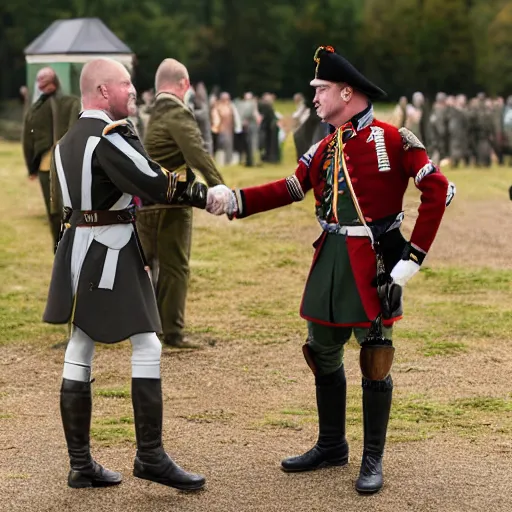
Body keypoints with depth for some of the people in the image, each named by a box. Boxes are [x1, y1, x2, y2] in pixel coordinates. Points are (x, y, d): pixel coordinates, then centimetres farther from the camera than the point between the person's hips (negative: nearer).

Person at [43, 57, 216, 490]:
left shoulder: (67, 142, 13)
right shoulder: (111, 134, -16)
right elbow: (154, 184, -23)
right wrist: (199, 193, -11)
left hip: (77, 251, 9)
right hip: (111, 254, -9)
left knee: (79, 353, 8)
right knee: (147, 347, -3)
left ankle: (81, 464, 11)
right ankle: (150, 456, -2)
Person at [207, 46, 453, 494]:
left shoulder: (391, 139, -11)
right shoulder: (325, 148, 10)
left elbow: (437, 189, -14)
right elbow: (289, 189, 5)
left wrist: (414, 256, -15)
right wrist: (233, 200, -6)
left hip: (375, 262, -7)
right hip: (331, 259, 7)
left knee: (375, 360, 1)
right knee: (323, 354, 14)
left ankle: (373, 459, 13)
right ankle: (331, 446, 30)